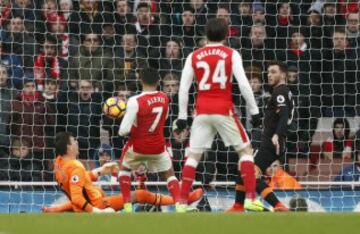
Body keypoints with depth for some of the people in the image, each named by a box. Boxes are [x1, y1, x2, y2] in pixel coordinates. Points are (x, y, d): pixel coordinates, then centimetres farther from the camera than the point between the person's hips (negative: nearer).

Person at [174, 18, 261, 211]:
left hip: (202, 112, 2)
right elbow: (243, 84, -8)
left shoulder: (194, 56, 7)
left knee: (193, 156, 10)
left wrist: (182, 116, 9)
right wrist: (254, 110, -2)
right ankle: (251, 198, -1)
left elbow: (183, 88, 4)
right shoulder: (231, 54, 0)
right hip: (224, 111, -2)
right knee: (245, 150, 9)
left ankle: (182, 202, 3)